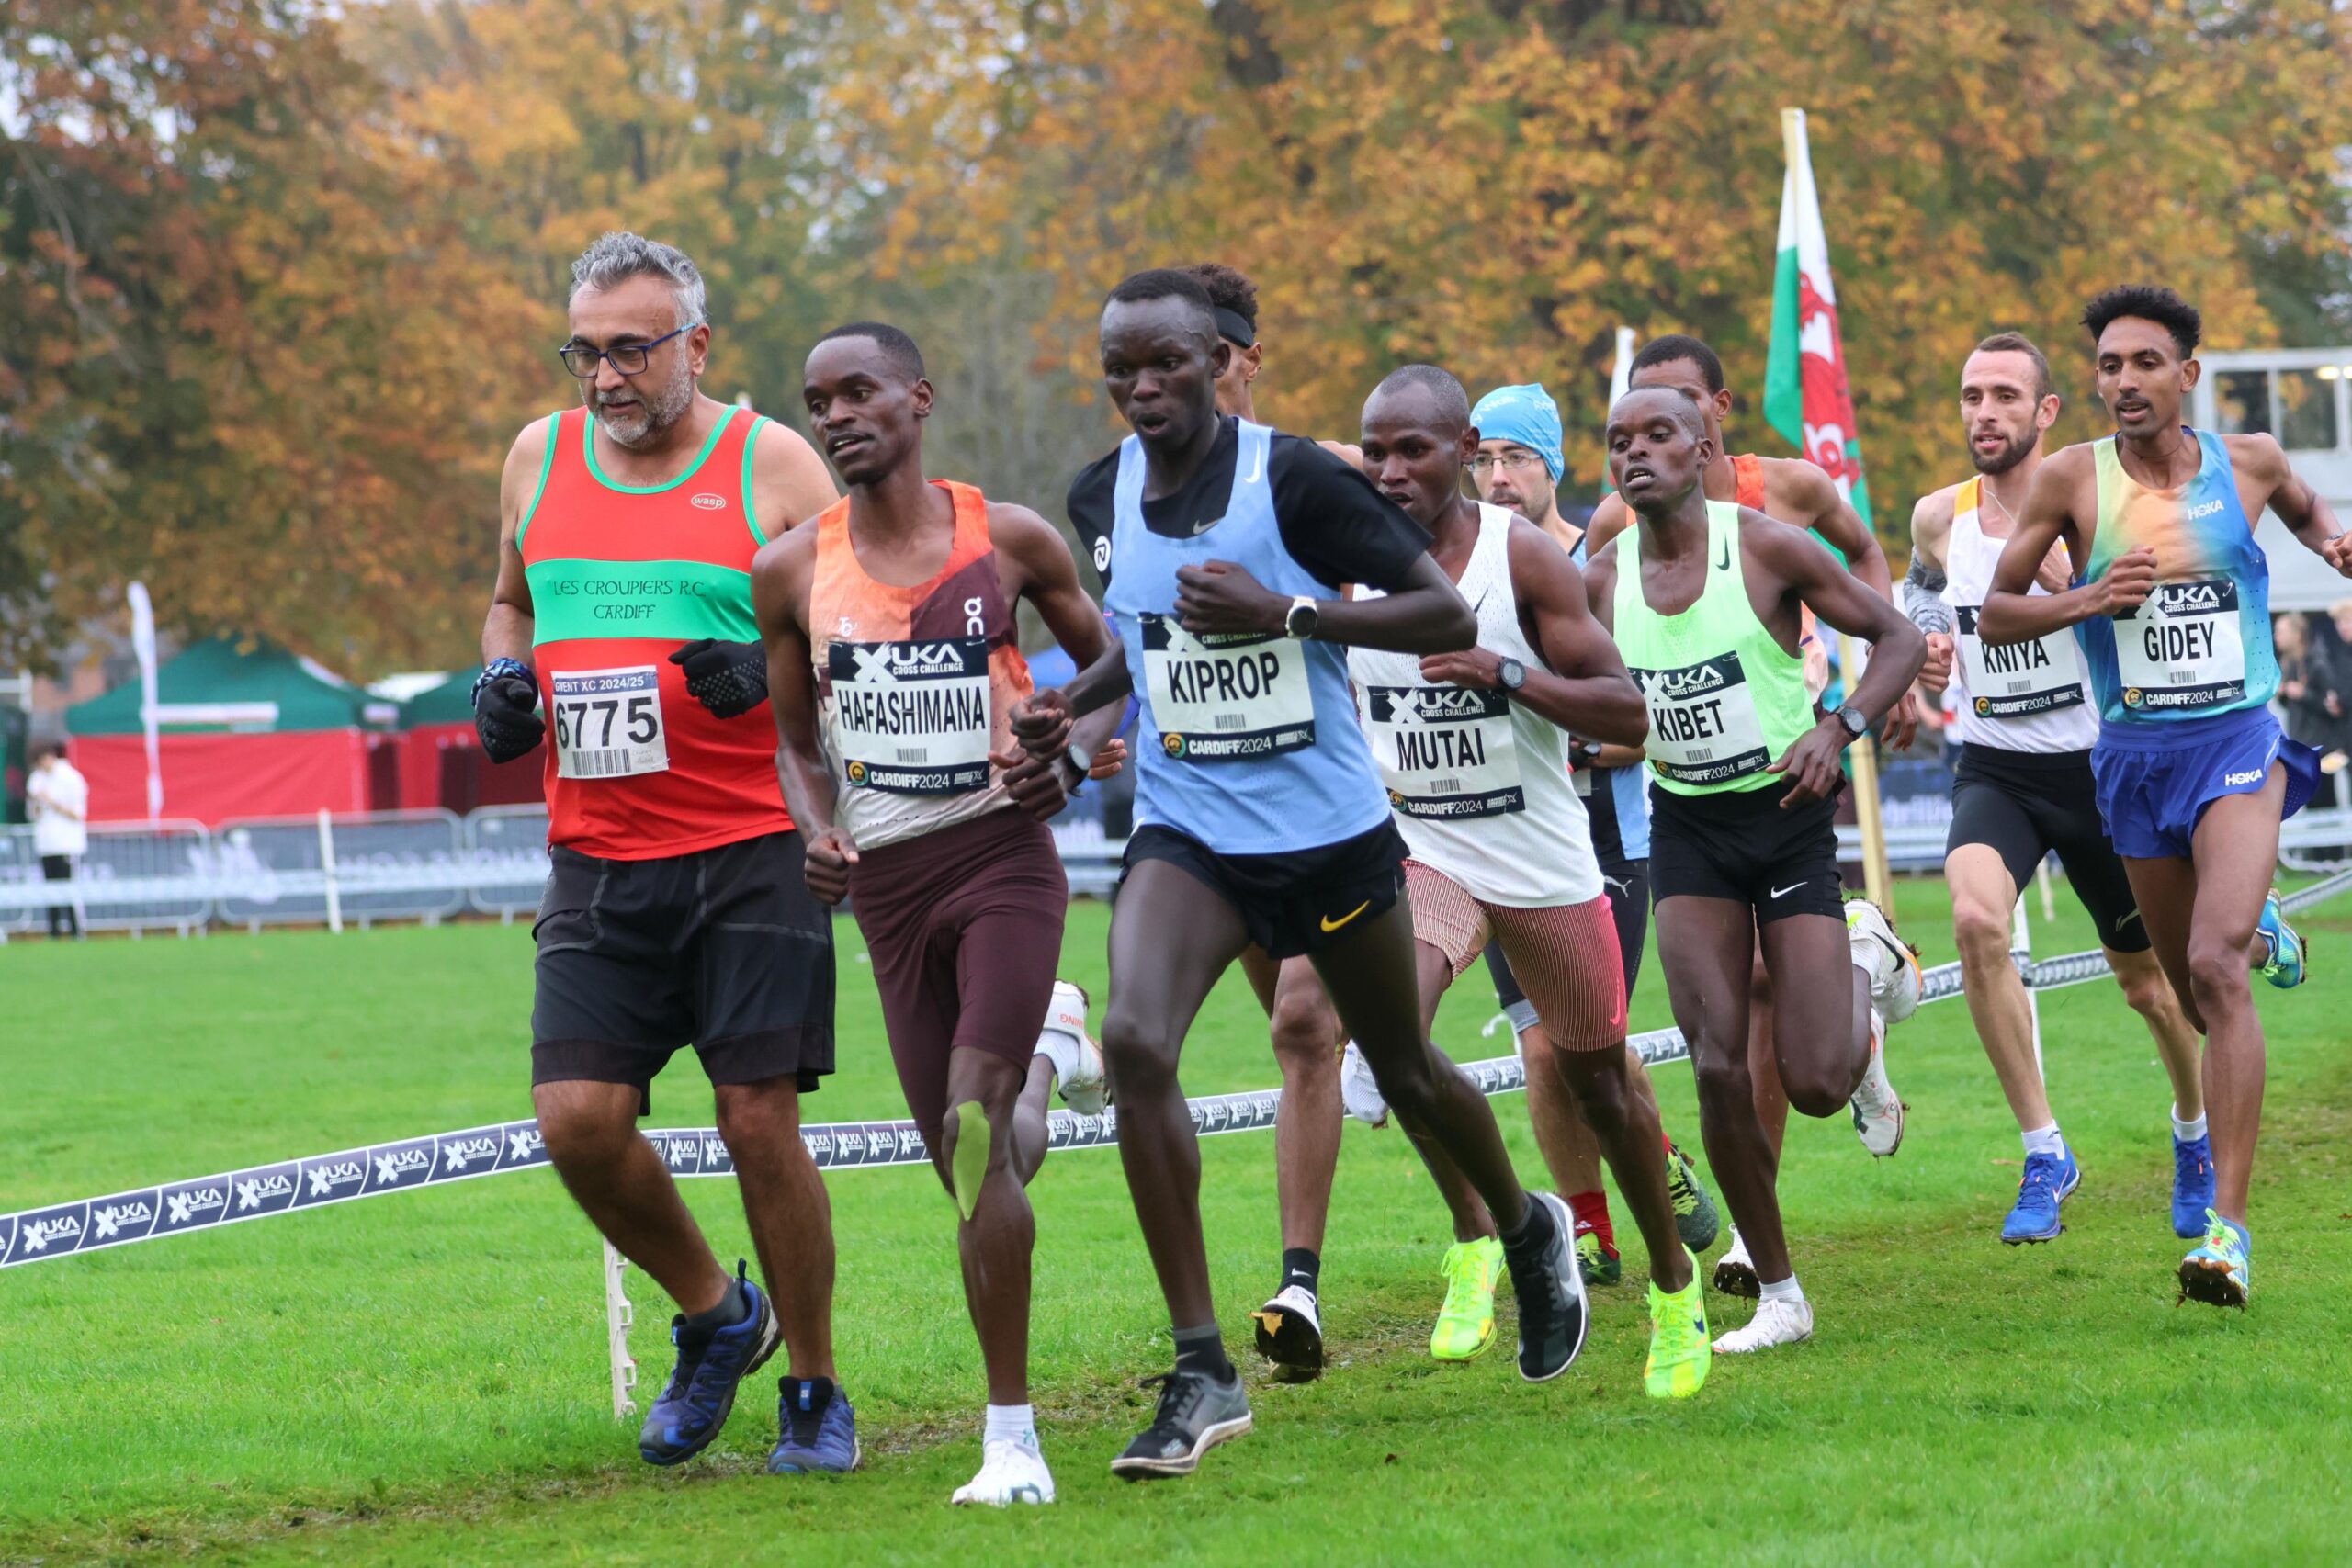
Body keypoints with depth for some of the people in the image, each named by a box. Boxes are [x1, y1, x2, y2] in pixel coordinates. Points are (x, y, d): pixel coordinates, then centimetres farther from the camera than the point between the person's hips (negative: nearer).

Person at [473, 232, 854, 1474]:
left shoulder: (771, 464, -2)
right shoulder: (540, 458, 11)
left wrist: (772, 671, -19)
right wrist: (503, 679, 7)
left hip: (752, 849, -4)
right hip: (598, 858, 4)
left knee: (760, 1123, -7)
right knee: (577, 1118, -8)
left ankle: (814, 1392, 11)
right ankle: (712, 1315, 19)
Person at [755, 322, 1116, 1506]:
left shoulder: (1010, 540, -1)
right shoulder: (792, 572, 3)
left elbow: (1106, 662, 13)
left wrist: (1074, 753, -7)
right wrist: (817, 833, -6)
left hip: (1004, 854, -3)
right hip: (888, 880, 3)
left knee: (973, 1125, -19)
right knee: (967, 1165, 4)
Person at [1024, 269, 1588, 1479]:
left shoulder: (1294, 480, -14)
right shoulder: (1100, 500, 2)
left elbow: (1447, 616, -15)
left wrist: (1285, 612, -25)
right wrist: (1073, 703, 2)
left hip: (1328, 829, -3)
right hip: (1186, 831, 3)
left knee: (1406, 1074, 15)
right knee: (1133, 1040, -23)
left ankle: (1529, 1233, 50)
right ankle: (1202, 1375, -19)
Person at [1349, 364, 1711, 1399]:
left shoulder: (1524, 556, -12)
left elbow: (1628, 712, -14)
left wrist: (1507, 674, -28)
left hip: (1544, 864, -1)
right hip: (1419, 854, 1)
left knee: (1600, 1082, 13)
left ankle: (1674, 1286, 36)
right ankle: (1476, 1238, -10)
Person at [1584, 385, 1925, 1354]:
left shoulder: (1765, 548, -11)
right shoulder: (1604, 580, -1)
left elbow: (1899, 638, -5)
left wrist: (1840, 728, -19)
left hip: (1788, 814, -3)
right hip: (1686, 829, 3)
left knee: (1815, 1084, -9)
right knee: (1718, 1072, -9)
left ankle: (1869, 966, 27)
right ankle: (1778, 1296, 6)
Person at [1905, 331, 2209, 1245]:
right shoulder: (1938, 519, -1)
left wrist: (2076, 587, -27)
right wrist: (1925, 656, -3)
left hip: (2097, 766, -1)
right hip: (1994, 768, 1)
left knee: (2146, 976, 13)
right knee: (1975, 919, -29)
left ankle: (2192, 1130, 45)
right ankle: (2043, 1153, -18)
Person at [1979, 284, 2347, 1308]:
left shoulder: (2247, 461, -1)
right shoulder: (2072, 480, -5)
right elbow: (1993, 616, 1)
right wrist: (2088, 599, -17)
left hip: (2238, 740, -2)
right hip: (2133, 754, 2)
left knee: (2215, 970, -22)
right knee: (2193, 991, 15)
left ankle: (2228, 1227, -25)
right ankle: (2258, 925, 55)